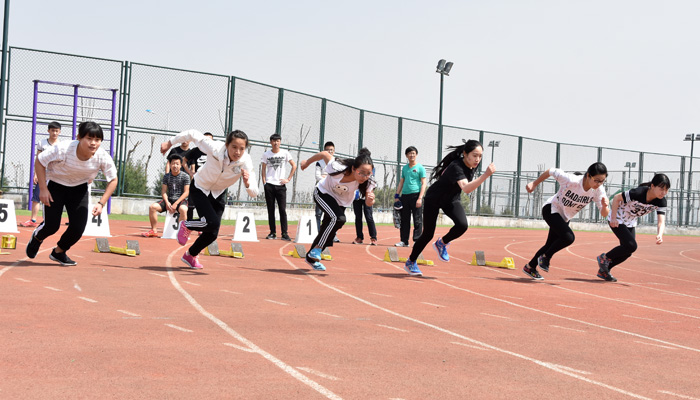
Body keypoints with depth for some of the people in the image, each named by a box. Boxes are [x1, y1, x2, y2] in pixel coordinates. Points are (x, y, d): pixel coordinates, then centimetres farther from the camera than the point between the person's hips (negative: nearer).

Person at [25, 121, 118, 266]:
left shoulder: (103, 157, -25)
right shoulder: (62, 149, -32)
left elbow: (113, 180, -8)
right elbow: (39, 162, -16)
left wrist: (101, 203, -17)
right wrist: (43, 189, -20)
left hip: (79, 189, 3)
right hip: (55, 185, -2)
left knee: (78, 228, -10)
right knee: (52, 226, -9)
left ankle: (59, 252, 21)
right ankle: (37, 236, 30)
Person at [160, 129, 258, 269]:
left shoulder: (246, 162, -29)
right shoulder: (215, 148, -35)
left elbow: (254, 193, -29)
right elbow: (193, 134, -19)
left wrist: (247, 183, -51)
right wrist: (170, 143, -10)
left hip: (218, 194, 3)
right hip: (199, 188, -3)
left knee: (212, 234, 4)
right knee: (212, 223, -25)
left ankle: (190, 255, 35)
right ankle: (186, 225, 8)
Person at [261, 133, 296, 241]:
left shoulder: (285, 153, 4)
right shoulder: (266, 154, 7)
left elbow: (294, 166, 7)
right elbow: (263, 169, 10)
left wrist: (288, 179, 1)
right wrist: (264, 181, -1)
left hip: (281, 185, -1)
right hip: (269, 185, 1)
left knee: (283, 210, -7)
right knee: (270, 210, 4)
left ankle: (284, 233, -6)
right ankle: (272, 232, 11)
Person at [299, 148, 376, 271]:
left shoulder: (367, 182, -31)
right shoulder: (338, 168, -40)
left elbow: (368, 203, -27)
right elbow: (324, 154, -23)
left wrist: (370, 199, -52)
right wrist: (307, 162, -5)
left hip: (341, 202, 4)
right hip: (323, 193, -4)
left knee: (327, 231, 12)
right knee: (338, 218, -29)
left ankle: (311, 257, 35)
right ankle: (317, 249, -15)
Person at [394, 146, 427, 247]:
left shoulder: (420, 168, 0)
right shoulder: (404, 168, 16)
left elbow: (423, 183, -5)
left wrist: (420, 198, -15)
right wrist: (396, 196, 12)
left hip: (415, 195, -6)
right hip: (404, 196, 6)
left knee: (417, 220, -4)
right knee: (404, 220, 8)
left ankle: (417, 241, -2)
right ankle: (404, 241, 13)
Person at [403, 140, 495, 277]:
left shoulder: (472, 165, -11)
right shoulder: (456, 167, -35)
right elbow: (466, 188, -52)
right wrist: (486, 175, -60)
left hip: (451, 200, 6)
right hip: (434, 199, -6)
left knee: (462, 225, -21)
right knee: (428, 234, -1)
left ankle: (441, 243, 8)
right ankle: (411, 262, 23)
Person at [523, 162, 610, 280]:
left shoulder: (599, 190, -19)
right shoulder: (571, 180, -33)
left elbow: (604, 214, -17)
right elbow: (551, 171, -18)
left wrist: (604, 206, -40)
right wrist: (534, 184, -8)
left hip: (565, 218, 6)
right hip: (551, 209, -6)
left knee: (551, 245, 13)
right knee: (568, 237, -25)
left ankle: (530, 267, 34)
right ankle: (545, 257, -2)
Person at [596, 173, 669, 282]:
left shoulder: (661, 202, -18)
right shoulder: (638, 193, -34)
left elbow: (661, 221, -26)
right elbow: (616, 198, -22)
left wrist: (660, 234, -47)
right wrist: (613, 218, -23)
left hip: (630, 222, 7)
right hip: (617, 219, -7)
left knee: (627, 251, 8)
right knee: (631, 246, -20)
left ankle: (603, 271, 26)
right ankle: (604, 258, 2)